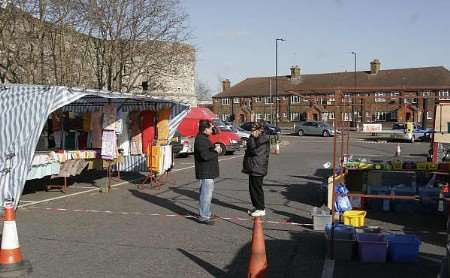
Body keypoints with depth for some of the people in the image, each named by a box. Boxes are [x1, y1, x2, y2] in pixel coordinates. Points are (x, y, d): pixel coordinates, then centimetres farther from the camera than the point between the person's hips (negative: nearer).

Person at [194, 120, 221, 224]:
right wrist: (216, 151, -14)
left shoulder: (203, 138, 15)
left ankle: (204, 214, 31)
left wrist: (215, 149, 5)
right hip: (206, 172, -11)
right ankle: (204, 217, 0)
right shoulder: (201, 140, -19)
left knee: (205, 193, 19)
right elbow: (205, 156, -28)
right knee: (206, 194, -6)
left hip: (207, 172, 11)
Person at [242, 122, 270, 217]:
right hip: (253, 168, 10)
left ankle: (261, 209, 5)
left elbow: (255, 151, -24)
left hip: (257, 169, -10)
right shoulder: (257, 139, 16)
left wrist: (251, 138, -18)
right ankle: (256, 206, 26)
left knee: (257, 188, -4)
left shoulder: (263, 140, -16)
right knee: (252, 188, 15)